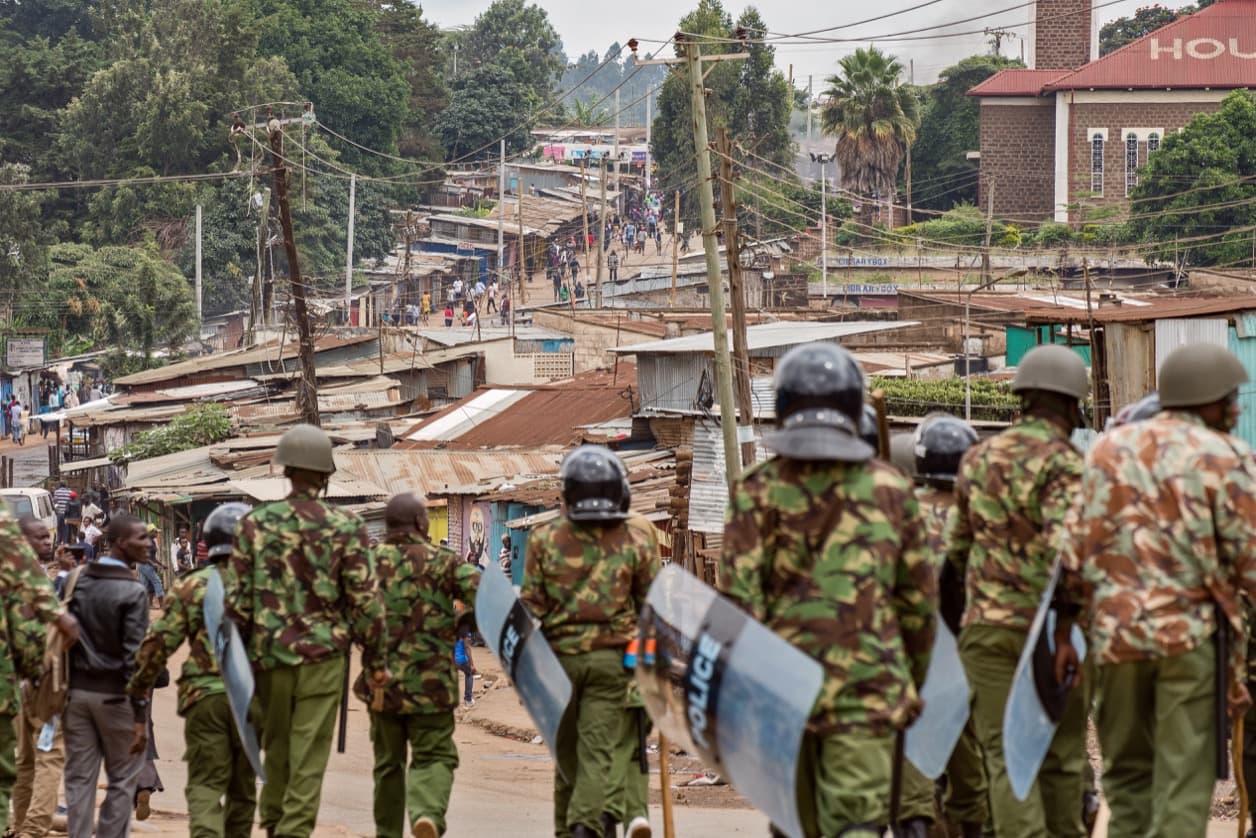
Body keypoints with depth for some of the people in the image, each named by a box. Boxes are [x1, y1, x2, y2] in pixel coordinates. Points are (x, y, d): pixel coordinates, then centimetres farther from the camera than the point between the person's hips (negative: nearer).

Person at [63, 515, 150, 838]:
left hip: (77, 689, 5)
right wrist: (140, 715, -14)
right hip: (114, 693, -5)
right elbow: (134, 656, -15)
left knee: (79, 778, 8)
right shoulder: (133, 591, -12)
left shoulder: (78, 581, 5)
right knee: (122, 780, 5)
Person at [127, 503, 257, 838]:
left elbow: (160, 641, -1)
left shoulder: (191, 587, 1)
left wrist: (140, 684, 14)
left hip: (204, 696, -1)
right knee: (242, 786, 14)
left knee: (205, 784, -1)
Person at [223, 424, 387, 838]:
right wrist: (375, 661, 4)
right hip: (323, 657, -2)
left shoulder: (255, 523, 0)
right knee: (309, 757, -1)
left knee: (276, 747, 18)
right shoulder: (346, 527, -4)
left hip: (269, 653, 2)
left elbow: (236, 599, 0)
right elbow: (365, 601, -5)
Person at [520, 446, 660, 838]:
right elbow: (653, 605, 3)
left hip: (560, 655, 1)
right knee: (597, 751, -3)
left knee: (567, 751, 14)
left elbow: (531, 606, 0)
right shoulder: (637, 539, -1)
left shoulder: (545, 539, -2)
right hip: (612, 658, -1)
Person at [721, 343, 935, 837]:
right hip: (867, 685, -1)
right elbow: (919, 598, 9)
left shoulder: (758, 490, 1)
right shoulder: (891, 489, 6)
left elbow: (739, 597, -5)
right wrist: (914, 684, 20)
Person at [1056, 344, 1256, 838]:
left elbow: (1075, 548, 8)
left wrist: (1063, 631, 13)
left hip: (1115, 631, 4)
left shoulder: (1110, 448, 9)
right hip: (1192, 635, -4)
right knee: (1184, 780, -2)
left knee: (1127, 771, 15)